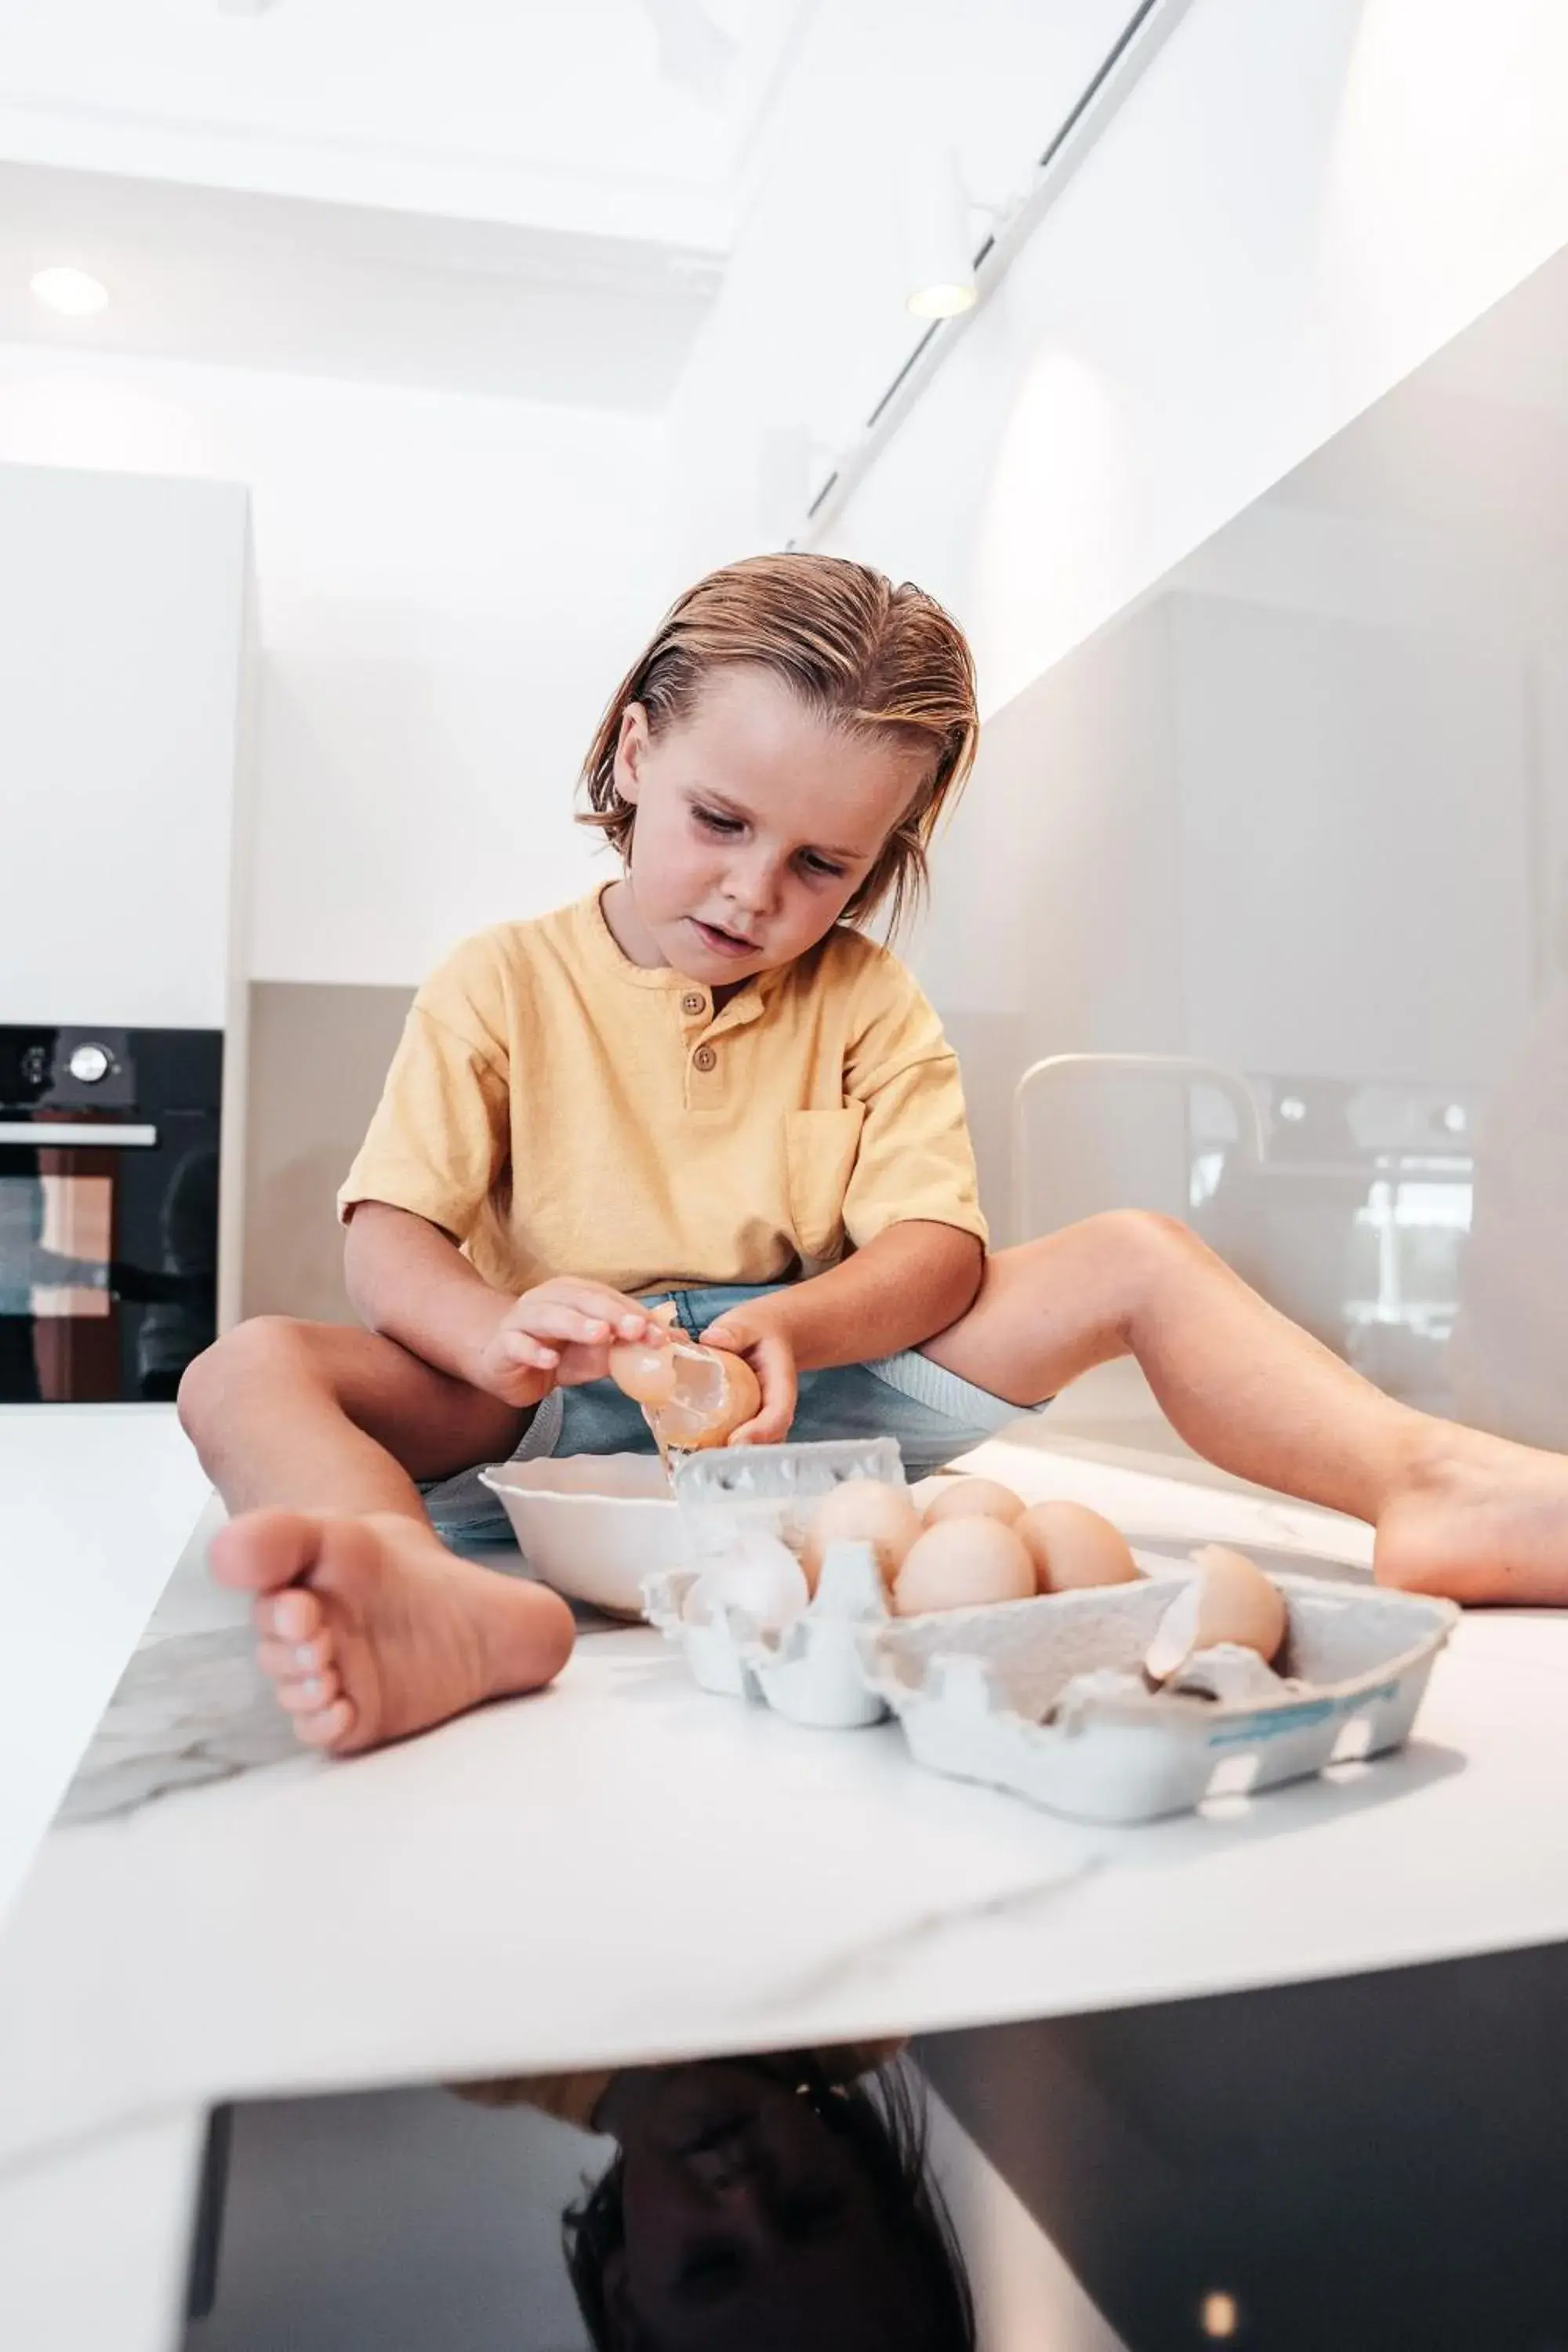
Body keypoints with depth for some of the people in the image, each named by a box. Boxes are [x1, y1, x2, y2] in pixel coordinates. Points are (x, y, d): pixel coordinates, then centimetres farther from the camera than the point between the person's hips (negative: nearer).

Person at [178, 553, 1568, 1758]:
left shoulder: (865, 1002, 7)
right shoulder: (502, 985, 2)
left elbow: (935, 1249, -4)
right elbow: (388, 1248, -6)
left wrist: (787, 1326, -26)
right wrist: (498, 1334, -30)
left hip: (814, 1378, 2)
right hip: (565, 1416, -1)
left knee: (1135, 1257, -12)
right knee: (251, 1369, -27)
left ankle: (1421, 1480, -33)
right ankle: (457, 1610, -56)